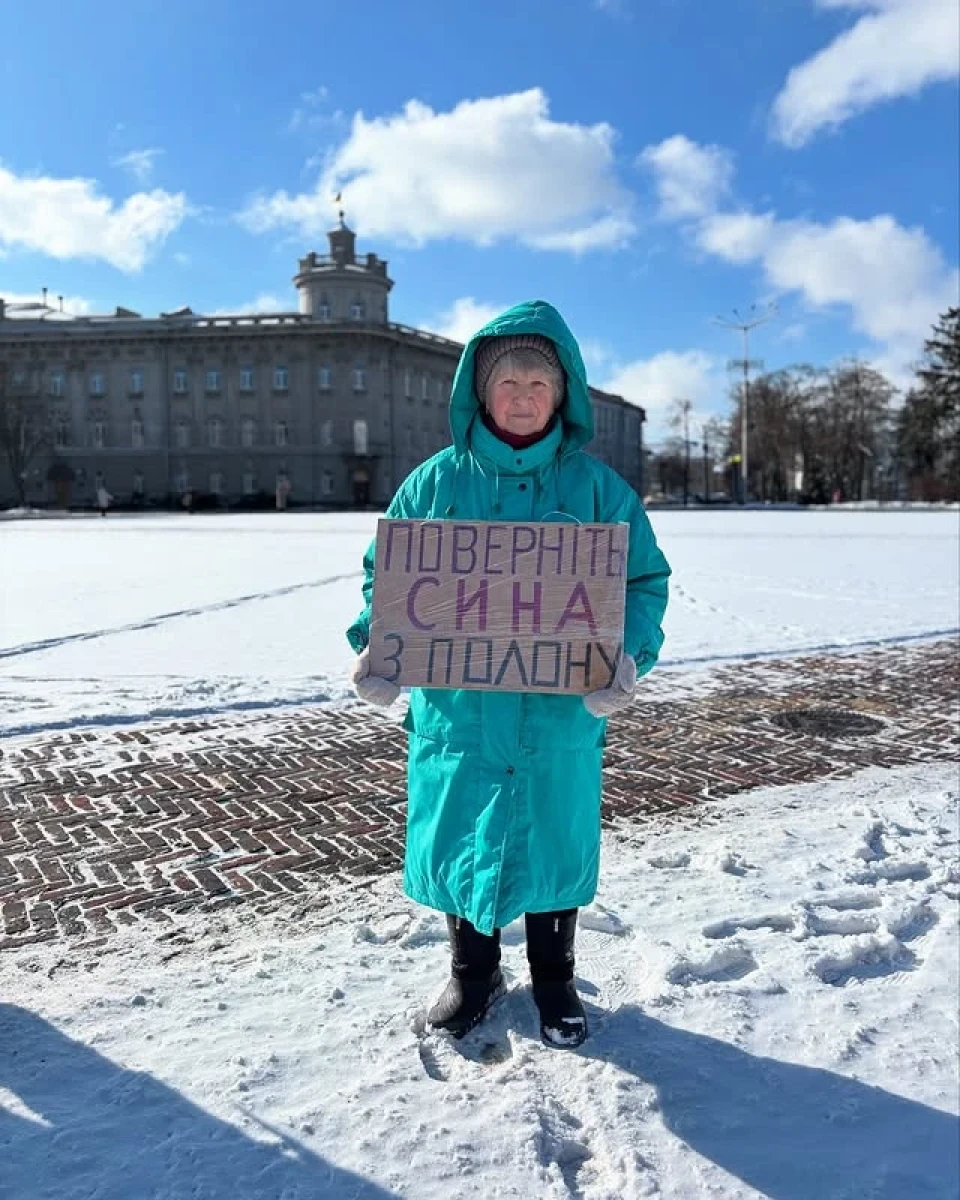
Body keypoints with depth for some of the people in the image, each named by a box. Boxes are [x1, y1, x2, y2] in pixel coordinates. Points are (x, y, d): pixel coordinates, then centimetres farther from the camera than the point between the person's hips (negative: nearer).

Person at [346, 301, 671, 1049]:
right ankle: (473, 973, 41)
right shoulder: (436, 481, 1)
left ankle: (555, 981, 40)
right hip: (455, 708, 1)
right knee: (458, 840, 14)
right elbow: (386, 574, 5)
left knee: (554, 842, 14)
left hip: (559, 713, 0)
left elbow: (645, 581, 1)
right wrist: (376, 643, -12)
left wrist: (630, 654, -17)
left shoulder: (596, 487, -1)